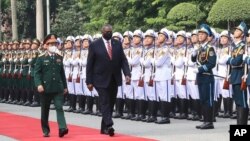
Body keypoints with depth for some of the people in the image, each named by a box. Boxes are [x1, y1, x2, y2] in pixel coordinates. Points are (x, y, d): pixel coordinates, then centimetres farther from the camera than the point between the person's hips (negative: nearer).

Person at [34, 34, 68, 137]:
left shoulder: (59, 58, 11)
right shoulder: (41, 58, -1)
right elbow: (37, 73, -6)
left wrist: (65, 86, 14)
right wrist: (38, 84, -20)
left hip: (58, 88, 2)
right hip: (45, 88, -2)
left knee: (59, 108, -12)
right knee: (45, 110, 7)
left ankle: (62, 128, -21)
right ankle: (46, 131, 17)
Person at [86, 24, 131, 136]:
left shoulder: (118, 44, 7)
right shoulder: (94, 45, -3)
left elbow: (123, 60, 4)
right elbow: (90, 64, -2)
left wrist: (127, 74, -12)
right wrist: (89, 81, -6)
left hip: (114, 80, 4)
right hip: (101, 80, -4)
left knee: (111, 103, 9)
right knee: (105, 103, -12)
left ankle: (104, 128, 18)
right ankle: (109, 126, -21)